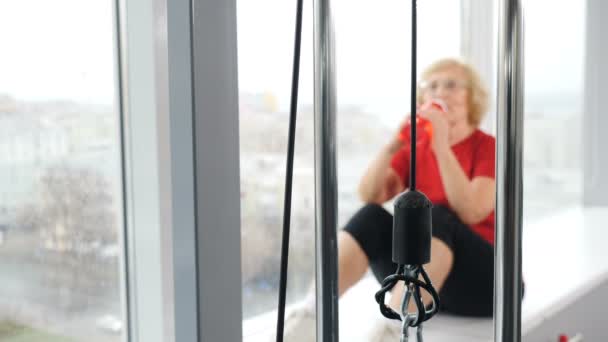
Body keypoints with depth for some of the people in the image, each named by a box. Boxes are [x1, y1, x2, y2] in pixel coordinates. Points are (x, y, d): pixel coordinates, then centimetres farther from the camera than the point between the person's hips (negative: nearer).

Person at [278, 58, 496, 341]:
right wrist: (393, 146, -18)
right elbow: (368, 197, -5)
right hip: (418, 284, 4)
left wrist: (442, 147, -24)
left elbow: (471, 213, -18)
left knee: (436, 216, -33)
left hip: (483, 279, -3)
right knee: (372, 216, -23)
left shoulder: (488, 147, -1)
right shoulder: (414, 149, 11)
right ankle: (307, 316, -39)